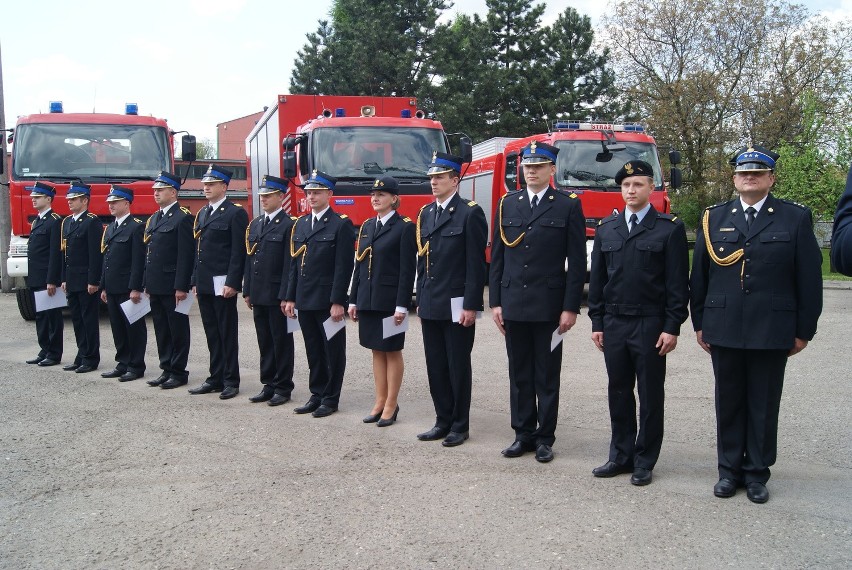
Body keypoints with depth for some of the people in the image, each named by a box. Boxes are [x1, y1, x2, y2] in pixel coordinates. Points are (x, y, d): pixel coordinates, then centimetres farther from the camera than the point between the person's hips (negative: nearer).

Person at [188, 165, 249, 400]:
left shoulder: (235, 213, -7)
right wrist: (195, 281, 15)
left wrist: (232, 283, -18)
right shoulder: (202, 214, 17)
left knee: (227, 334, 0)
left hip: (222, 284, -7)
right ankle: (216, 378, 19)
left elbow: (239, 251, -13)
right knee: (212, 334, 12)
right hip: (204, 284, 8)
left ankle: (231, 381, 7)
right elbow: (198, 250, 19)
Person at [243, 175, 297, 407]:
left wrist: (285, 296, -16)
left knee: (281, 342, 3)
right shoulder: (254, 225, 14)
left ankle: (283, 387, 11)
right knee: (264, 342, 13)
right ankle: (268, 385, 22)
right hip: (258, 295, 7)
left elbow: (289, 264, -13)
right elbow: (249, 259, 15)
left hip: (277, 295, -7)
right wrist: (247, 291, 11)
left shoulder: (288, 226, -9)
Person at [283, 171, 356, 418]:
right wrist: (291, 298, 9)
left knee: (333, 350, 4)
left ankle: (330, 398, 12)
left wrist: (338, 302, -17)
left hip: (328, 301, -6)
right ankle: (317, 394, 23)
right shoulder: (300, 224, 13)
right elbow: (294, 264, 14)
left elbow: (344, 267, -13)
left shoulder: (341, 224, -7)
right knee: (313, 350, 13)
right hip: (305, 301, 6)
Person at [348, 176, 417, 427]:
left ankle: (391, 405, 11)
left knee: (392, 351, 3)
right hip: (367, 300, 6)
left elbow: (408, 269, -12)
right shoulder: (366, 226, 13)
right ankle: (380, 401, 20)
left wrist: (402, 305, -17)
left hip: (390, 301, -6)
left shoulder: (405, 227, -7)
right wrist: (353, 300, 10)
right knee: (377, 351, 12)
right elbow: (359, 265, 14)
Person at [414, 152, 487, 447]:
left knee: (458, 367, 3)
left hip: (457, 306, -6)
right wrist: (420, 300, 14)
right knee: (436, 367, 11)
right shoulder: (425, 214, 13)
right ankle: (443, 421, 23)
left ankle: (460, 425, 15)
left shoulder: (470, 213, -8)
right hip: (430, 306, 7)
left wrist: (471, 306, -15)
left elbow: (476, 264, -12)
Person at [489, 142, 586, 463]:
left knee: (547, 376, 6)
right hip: (513, 304, 3)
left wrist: (570, 308, -9)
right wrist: (495, 302, 3)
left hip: (549, 306, -3)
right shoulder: (507, 205, 9)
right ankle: (523, 434, 20)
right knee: (519, 375, 10)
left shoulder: (569, 206, -1)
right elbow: (497, 257, 9)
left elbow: (577, 262, -4)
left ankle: (545, 438, 16)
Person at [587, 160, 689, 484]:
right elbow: (597, 279, 11)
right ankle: (621, 456, 22)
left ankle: (644, 462, 15)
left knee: (650, 396, 5)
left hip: (651, 326, -4)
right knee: (619, 392, 10)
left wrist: (672, 327, -10)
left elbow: (678, 283, -5)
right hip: (614, 324, 4)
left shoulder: (670, 228, -3)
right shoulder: (606, 229, 10)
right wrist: (597, 322, 7)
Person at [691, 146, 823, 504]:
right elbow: (699, 275, 9)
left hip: (772, 332, -2)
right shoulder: (714, 218, 7)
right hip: (724, 330, 2)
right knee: (728, 403, 10)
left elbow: (809, 279, 1)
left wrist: (804, 330, -1)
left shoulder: (795, 219, 2)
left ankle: (757, 473, 19)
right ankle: (729, 470, 22)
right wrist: (699, 323, 6)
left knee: (764, 405, 7)